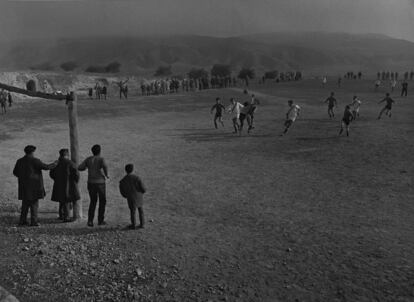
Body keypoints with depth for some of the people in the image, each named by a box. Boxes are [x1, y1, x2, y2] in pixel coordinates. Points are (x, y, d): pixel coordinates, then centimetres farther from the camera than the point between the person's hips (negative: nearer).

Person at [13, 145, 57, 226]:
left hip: (24, 186, 6)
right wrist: (54, 164, 4)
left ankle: (22, 220, 13)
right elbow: (46, 167, -13)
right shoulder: (34, 161, -11)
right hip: (34, 186, -6)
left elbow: (15, 172, 15)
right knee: (34, 204, -1)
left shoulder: (19, 161, 8)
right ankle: (33, 221, -2)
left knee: (25, 204, 14)